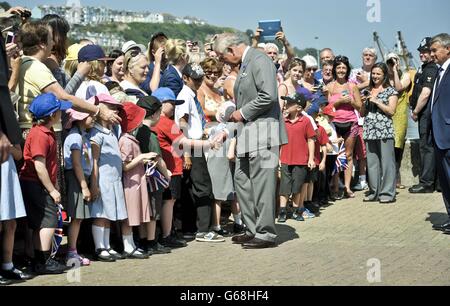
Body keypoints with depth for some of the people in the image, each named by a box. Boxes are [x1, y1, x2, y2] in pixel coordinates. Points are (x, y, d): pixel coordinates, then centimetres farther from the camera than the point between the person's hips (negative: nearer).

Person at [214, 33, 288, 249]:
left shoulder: (259, 61, -12)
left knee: (262, 183, -6)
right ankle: (253, 229, 22)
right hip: (248, 133, 11)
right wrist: (239, 113, 12)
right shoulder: (245, 64, 18)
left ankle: (266, 234, 2)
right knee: (242, 180, 13)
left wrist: (243, 113, -14)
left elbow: (269, 96, -23)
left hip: (263, 131, -11)